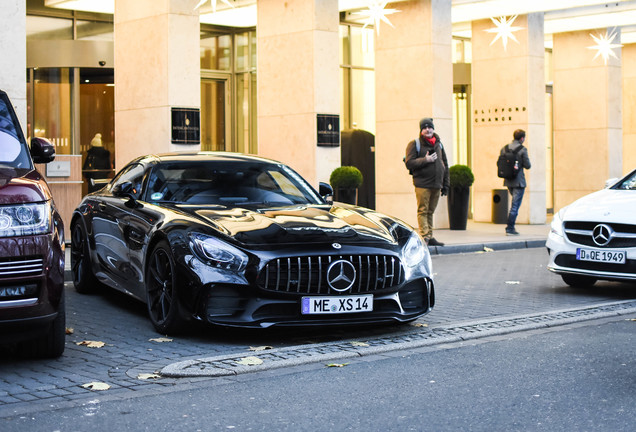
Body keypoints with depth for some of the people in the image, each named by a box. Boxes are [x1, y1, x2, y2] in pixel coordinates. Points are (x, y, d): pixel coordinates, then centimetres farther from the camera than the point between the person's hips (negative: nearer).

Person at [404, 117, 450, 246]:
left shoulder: (438, 144, 16)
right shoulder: (414, 144, 0)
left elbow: (445, 164, 20)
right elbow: (409, 163, -10)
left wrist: (445, 184, 16)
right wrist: (425, 160, -18)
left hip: (436, 185, 5)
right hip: (422, 184, -5)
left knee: (430, 211, 9)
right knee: (423, 211, -7)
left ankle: (430, 237, 13)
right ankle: (424, 236, -8)